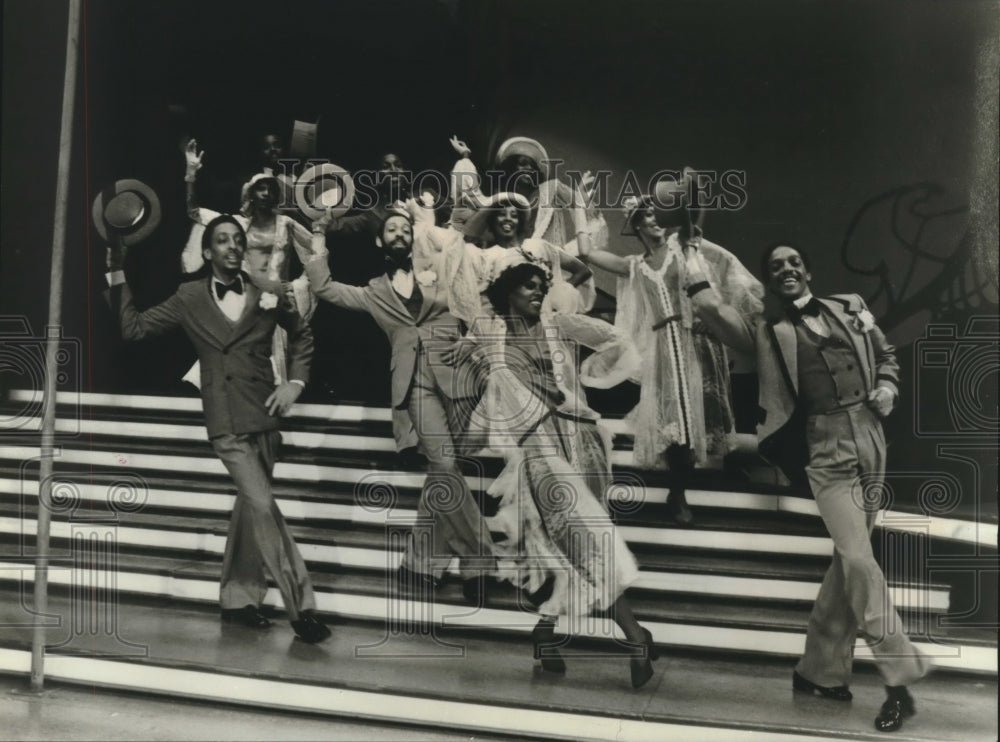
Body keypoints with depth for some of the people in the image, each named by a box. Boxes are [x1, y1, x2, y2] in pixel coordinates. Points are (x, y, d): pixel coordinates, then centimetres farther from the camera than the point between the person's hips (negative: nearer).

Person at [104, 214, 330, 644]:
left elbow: (302, 336, 18)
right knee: (263, 507, -13)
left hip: (265, 415, 3)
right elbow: (133, 328, 6)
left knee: (250, 507, 12)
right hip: (227, 421, -3)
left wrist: (295, 383, 6)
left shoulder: (267, 294, 5)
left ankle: (237, 598, 28)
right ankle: (301, 607, -8)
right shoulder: (189, 298, 3)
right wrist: (118, 276, 0)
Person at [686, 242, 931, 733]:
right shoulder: (769, 330, 3)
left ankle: (820, 669, 21)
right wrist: (698, 281, -24)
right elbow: (725, 323, -15)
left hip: (871, 440, 4)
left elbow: (886, 355, 24)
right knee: (858, 559, -13)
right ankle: (899, 679, -2)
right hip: (826, 449, -4)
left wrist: (888, 388, 6)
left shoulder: (849, 308, 13)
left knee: (849, 560, 8)